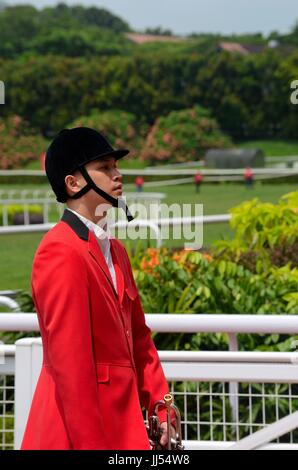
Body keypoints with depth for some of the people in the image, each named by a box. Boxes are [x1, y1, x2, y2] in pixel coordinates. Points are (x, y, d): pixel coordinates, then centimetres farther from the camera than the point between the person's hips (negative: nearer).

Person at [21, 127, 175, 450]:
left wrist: (160, 407, 8)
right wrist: (92, 443, -20)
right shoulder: (61, 252, -15)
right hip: (79, 434, -9)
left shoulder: (114, 250, 16)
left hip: (122, 424, 9)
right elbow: (69, 360, -19)